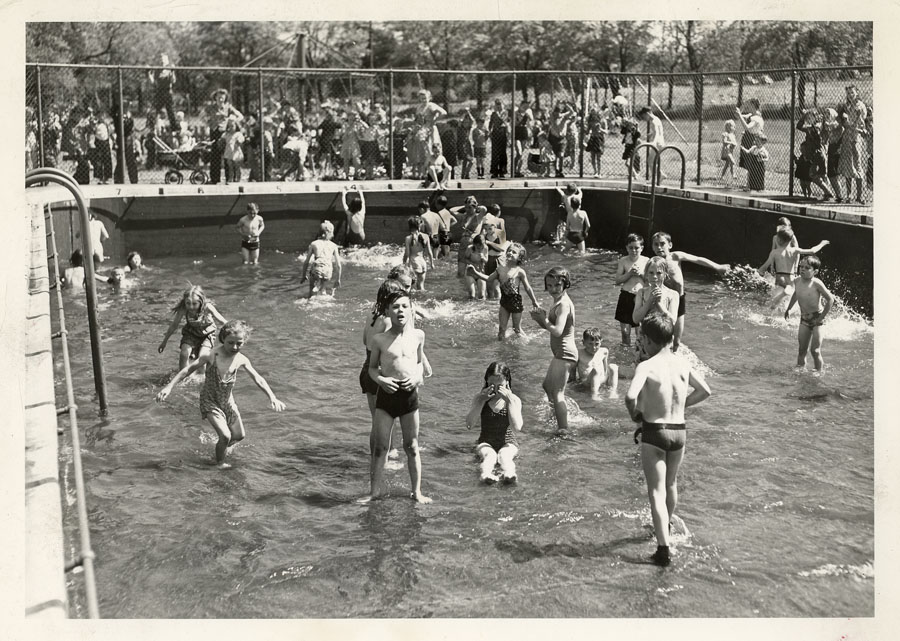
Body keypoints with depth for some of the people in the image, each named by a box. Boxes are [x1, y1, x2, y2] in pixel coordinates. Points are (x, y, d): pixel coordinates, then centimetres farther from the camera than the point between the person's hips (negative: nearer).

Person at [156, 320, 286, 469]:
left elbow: (258, 379, -3)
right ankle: (220, 463, 10)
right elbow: (188, 369, -16)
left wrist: (272, 398, -8)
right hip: (210, 401, -5)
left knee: (239, 435, 12)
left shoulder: (241, 360, -13)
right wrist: (169, 387, -18)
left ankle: (222, 446, 45)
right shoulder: (212, 356, -24)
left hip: (227, 400, 5)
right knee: (226, 436, -17)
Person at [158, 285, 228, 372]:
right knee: (184, 354, -17)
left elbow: (223, 321, -25)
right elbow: (174, 325, -13)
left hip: (207, 333, -2)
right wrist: (164, 342, -5)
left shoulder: (207, 307, -34)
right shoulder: (183, 309, -28)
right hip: (191, 333, 2)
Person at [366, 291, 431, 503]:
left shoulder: (418, 335, 3)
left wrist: (418, 377, -2)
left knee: (412, 446, 10)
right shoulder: (379, 339, -3)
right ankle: (376, 490, 13)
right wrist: (380, 379, -11)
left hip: (409, 394, 1)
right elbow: (372, 367, 9)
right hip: (386, 394, -1)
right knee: (380, 446, 1)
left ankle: (417, 491, 20)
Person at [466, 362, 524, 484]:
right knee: (490, 455, -33)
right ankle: (486, 474, -63)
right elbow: (469, 425, -12)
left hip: (507, 443, 0)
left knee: (504, 455, -34)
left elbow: (517, 428, -19)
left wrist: (509, 400, -21)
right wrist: (482, 400, -18)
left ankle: (508, 473, -63)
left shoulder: (514, 400, -4)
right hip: (486, 443, 0)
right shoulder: (479, 398, -1)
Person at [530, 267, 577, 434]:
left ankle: (563, 428, -7)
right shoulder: (558, 301, 12)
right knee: (548, 385, 27)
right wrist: (540, 318, -2)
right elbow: (548, 325, 17)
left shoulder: (563, 304, -19)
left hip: (565, 353, -11)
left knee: (557, 393, -10)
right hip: (561, 353, 11)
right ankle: (562, 416, 45)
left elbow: (557, 331, -30)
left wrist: (543, 319, -15)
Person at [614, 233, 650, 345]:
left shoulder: (646, 261, 0)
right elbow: (617, 281, -3)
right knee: (625, 330, 3)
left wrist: (641, 274, -14)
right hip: (626, 297, 0)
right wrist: (629, 273, -15)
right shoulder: (623, 261, 0)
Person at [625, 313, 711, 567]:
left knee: (657, 492, 0)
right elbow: (705, 392, 11)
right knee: (671, 484, 26)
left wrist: (635, 414, -11)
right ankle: (665, 528, 48)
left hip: (654, 433, -5)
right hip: (679, 431, 5)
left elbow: (630, 396, -31)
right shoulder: (683, 363, 1)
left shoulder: (646, 367, -16)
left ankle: (664, 549, -6)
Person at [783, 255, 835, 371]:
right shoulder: (797, 281, -1)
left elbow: (830, 299, -15)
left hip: (816, 318, -5)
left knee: (815, 350, -4)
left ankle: (819, 372, 7)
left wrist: (822, 317, -13)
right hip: (804, 318, 5)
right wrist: (788, 309, 28)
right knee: (802, 350, 8)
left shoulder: (816, 283, -19)